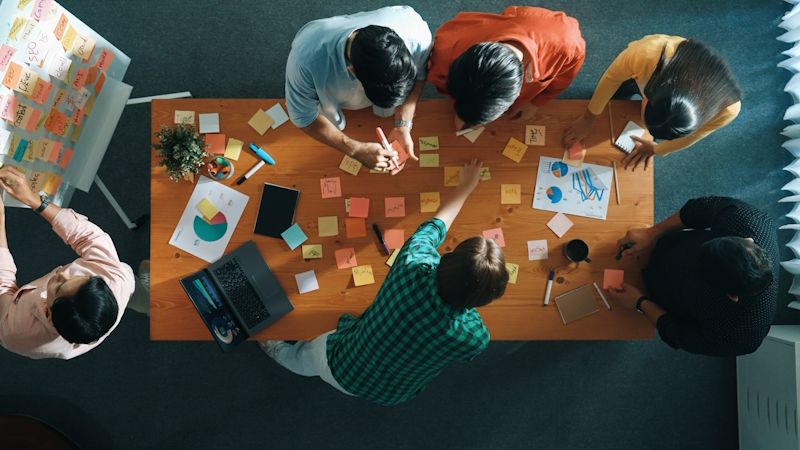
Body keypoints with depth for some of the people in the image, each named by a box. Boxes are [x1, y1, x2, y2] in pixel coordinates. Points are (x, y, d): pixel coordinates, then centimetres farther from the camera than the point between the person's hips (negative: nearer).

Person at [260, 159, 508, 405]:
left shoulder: (414, 266, -37)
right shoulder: (476, 338, -35)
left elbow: (434, 225, -14)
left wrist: (466, 185, 3)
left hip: (340, 368, -2)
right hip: (388, 397, 2)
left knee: (302, 358, 33)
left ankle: (279, 353, 66)